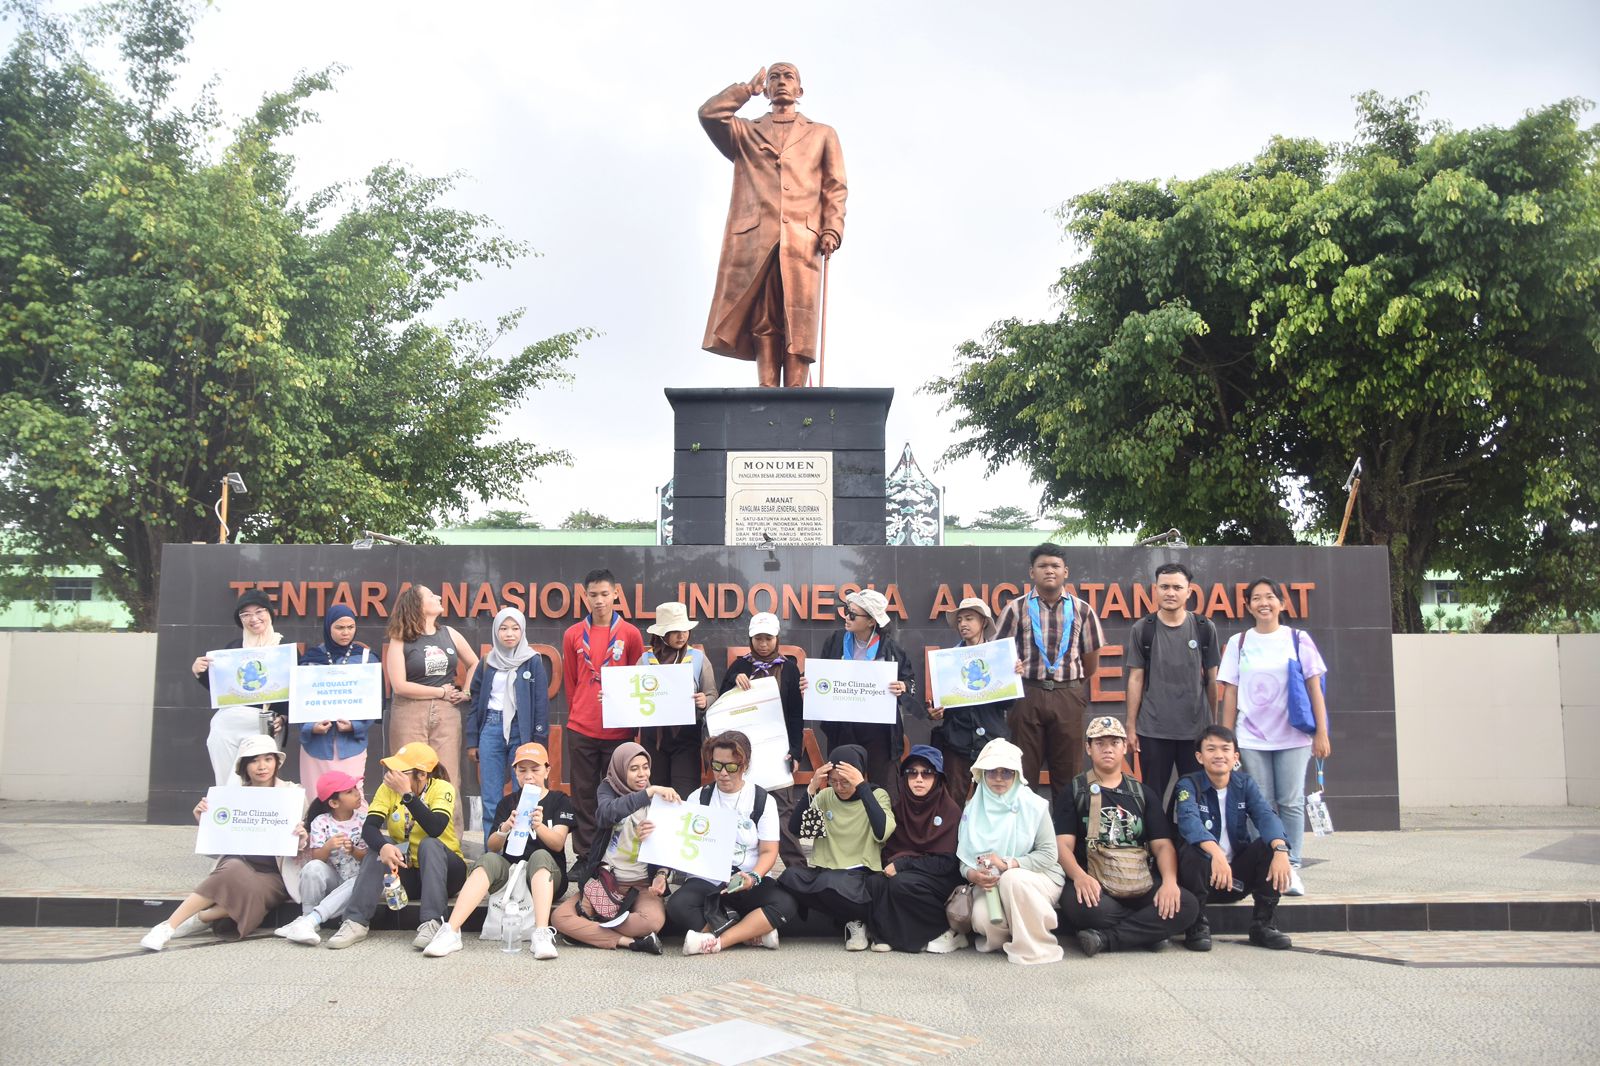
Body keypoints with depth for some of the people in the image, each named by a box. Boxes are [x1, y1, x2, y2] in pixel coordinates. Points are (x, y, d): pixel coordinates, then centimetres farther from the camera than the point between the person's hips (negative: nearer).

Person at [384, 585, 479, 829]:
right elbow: (399, 685, -11)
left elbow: (474, 664, 23)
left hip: (447, 713, 3)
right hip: (410, 714, -3)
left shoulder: (449, 634, 9)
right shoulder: (400, 640, -2)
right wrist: (441, 692, -5)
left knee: (447, 779, 1)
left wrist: (466, 693, 9)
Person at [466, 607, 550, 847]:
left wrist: (538, 741, -7)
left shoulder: (533, 661, 1)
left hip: (522, 730, -3)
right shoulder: (487, 663, 10)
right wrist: (472, 741, 9)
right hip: (491, 730, 3)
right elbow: (475, 702, 14)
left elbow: (541, 703, -2)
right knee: (490, 797, 3)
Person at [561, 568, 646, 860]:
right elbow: (570, 682, 13)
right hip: (581, 730, 1)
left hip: (618, 730, -1)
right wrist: (578, 714, 13)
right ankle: (585, 855, 13)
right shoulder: (573, 635, 5)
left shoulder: (630, 633, 1)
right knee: (584, 793, 5)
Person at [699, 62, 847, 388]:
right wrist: (749, 88, 20)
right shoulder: (747, 132, 27)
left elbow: (835, 188, 14)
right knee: (763, 321, -9)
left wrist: (832, 230, -2)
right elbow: (709, 113, 9)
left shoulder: (822, 134, 25)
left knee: (797, 321, -11)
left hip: (802, 238, -1)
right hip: (755, 239, 1)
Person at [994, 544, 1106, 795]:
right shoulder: (1015, 609, 3)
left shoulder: (1082, 611, 6)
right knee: (1024, 770, 4)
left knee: (1067, 772, 6)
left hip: (1068, 697, 1)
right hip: (1027, 696, -1)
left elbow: (1091, 662, 13)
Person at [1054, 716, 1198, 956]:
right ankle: (1148, 931, -17)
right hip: (1095, 888, -3)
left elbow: (1162, 844, 10)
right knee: (1074, 902, -37)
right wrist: (1079, 876, -24)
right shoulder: (1072, 792, 10)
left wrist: (1169, 881, -12)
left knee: (1187, 904, -25)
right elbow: (1063, 844, -2)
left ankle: (1105, 938, -21)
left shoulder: (1142, 793, 19)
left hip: (1140, 887, 4)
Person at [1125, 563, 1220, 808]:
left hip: (1197, 731, 1)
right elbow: (1136, 679, 2)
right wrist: (1131, 726, 0)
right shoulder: (1142, 630, 0)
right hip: (1152, 731, 0)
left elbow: (1212, 679, 7)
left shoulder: (1205, 629, 2)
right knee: (1152, 797, 7)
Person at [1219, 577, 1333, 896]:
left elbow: (1314, 688, 2)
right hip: (1251, 739, 1)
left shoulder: (1298, 639, 2)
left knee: (1291, 803, 0)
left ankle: (1291, 867, 7)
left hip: (1293, 737, -1)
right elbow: (1230, 693, 5)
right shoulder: (1238, 643, 5)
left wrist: (1321, 733, -3)